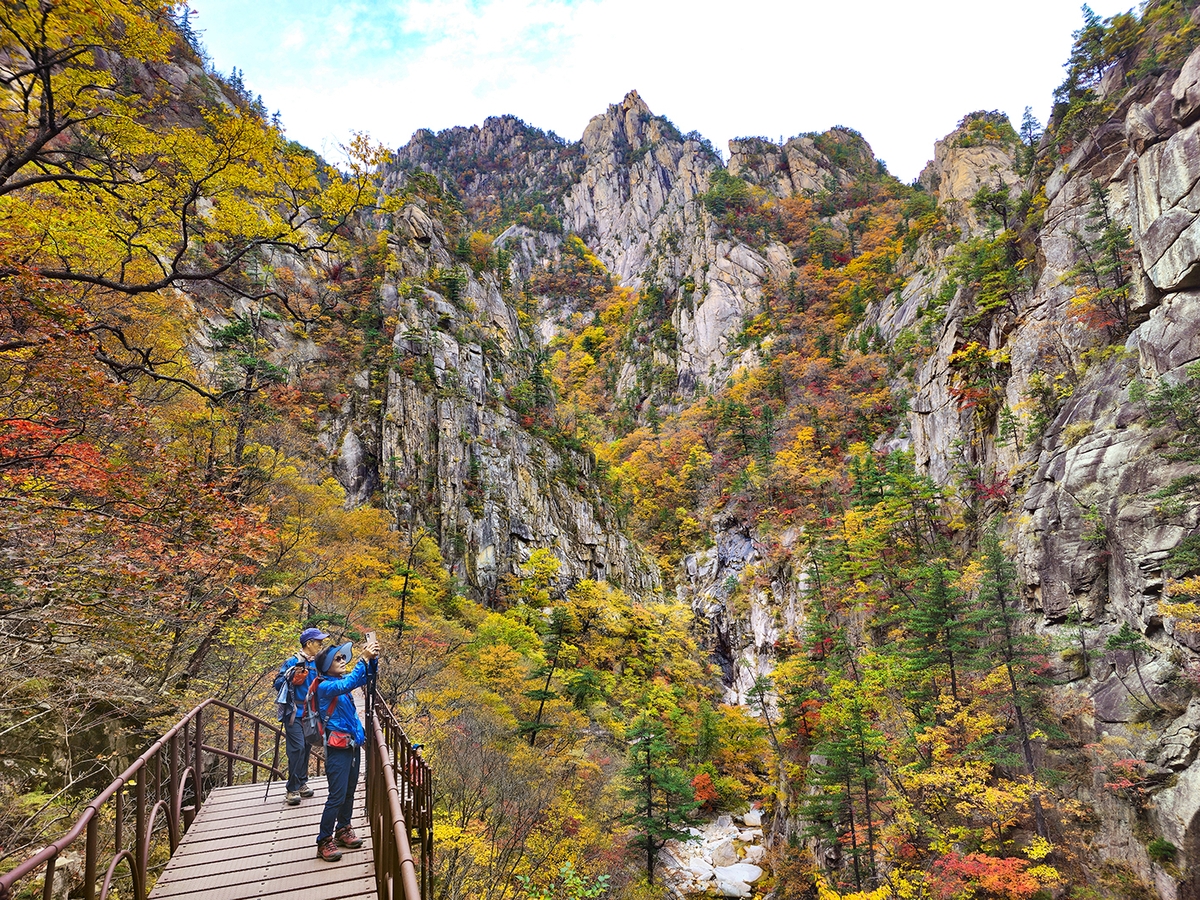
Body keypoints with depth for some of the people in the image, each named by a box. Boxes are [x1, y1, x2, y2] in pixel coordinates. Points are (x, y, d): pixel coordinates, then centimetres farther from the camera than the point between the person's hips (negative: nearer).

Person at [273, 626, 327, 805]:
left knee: (306, 748, 11)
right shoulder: (292, 662, -10)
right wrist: (292, 675, -24)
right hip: (294, 712, -6)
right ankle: (292, 789, -6)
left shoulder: (317, 663, 7)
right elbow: (278, 683, -11)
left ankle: (302, 783, 24)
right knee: (297, 748, -12)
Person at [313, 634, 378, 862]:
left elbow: (364, 678, 4)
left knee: (349, 792, 17)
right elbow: (348, 684, -33)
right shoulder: (325, 686, -15)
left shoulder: (340, 681, 7)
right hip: (338, 748, -8)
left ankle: (343, 830, 31)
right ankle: (324, 842, 5)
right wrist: (364, 659, -34)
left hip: (353, 745, 8)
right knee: (337, 797, -5)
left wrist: (372, 659, -14)